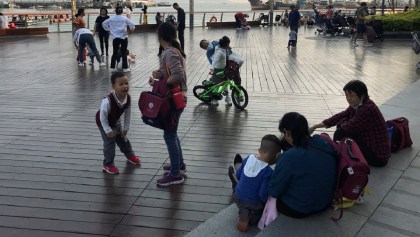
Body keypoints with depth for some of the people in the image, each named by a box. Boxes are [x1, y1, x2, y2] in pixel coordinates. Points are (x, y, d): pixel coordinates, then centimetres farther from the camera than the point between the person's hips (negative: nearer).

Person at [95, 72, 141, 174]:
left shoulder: (128, 98, -23)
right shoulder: (108, 100, -41)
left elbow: (127, 114, -10)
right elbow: (103, 116, -30)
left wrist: (126, 128, -4)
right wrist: (108, 130, -25)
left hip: (116, 121, 6)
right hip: (103, 122, -6)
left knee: (122, 138, 19)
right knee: (109, 142, -6)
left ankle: (130, 155, 41)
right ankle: (108, 164, 8)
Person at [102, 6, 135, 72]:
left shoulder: (111, 18, 3)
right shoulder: (125, 18, -5)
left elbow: (104, 24, 8)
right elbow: (132, 24, -9)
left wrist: (108, 29, 15)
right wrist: (132, 29, 10)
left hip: (115, 38, 2)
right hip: (123, 37, -2)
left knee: (114, 53, 11)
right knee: (124, 53, 5)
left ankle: (112, 67, 12)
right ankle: (125, 68, 6)